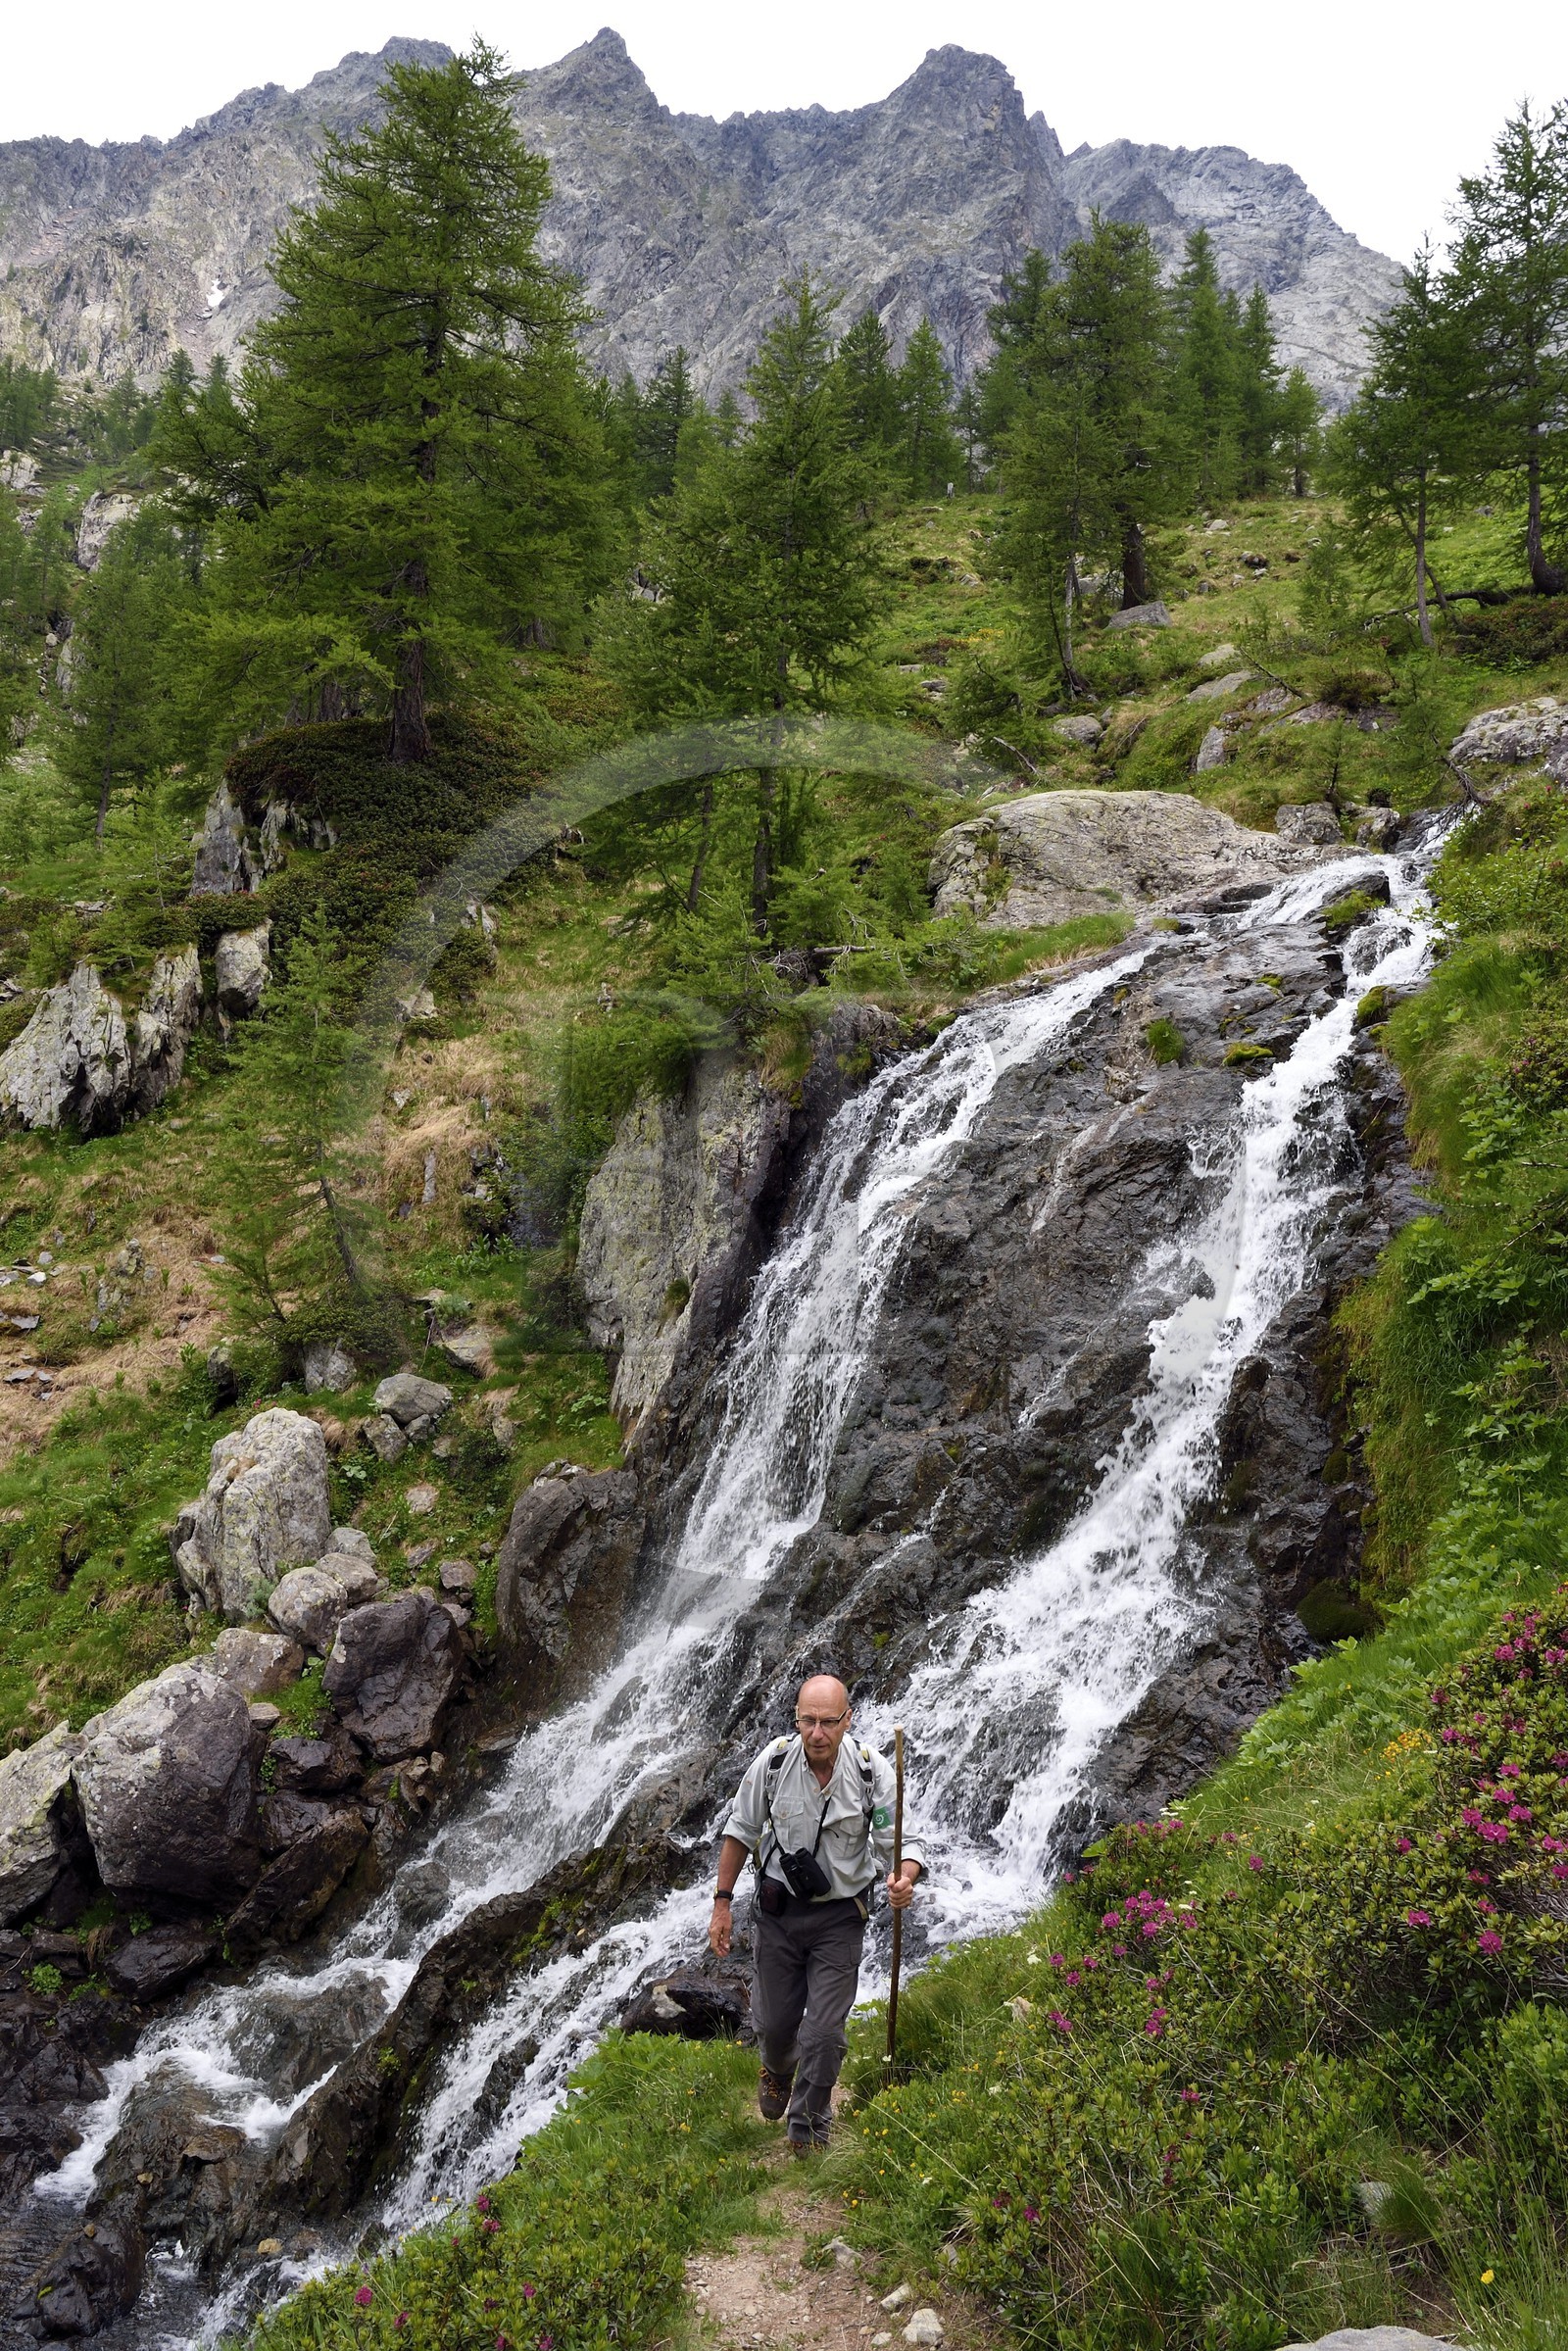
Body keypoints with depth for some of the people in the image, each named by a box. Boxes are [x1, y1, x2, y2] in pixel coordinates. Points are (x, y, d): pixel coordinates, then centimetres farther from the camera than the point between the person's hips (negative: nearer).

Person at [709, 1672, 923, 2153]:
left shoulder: (872, 1772, -20)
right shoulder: (774, 1762, -16)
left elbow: (900, 1842, -15)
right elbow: (741, 1832, -2)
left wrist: (903, 1879, -38)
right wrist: (722, 1903, -1)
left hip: (839, 1917, -1)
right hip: (778, 1909, 1)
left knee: (824, 2032, 0)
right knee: (773, 2020, 16)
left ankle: (809, 2122, 27)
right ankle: (777, 2071, 52)